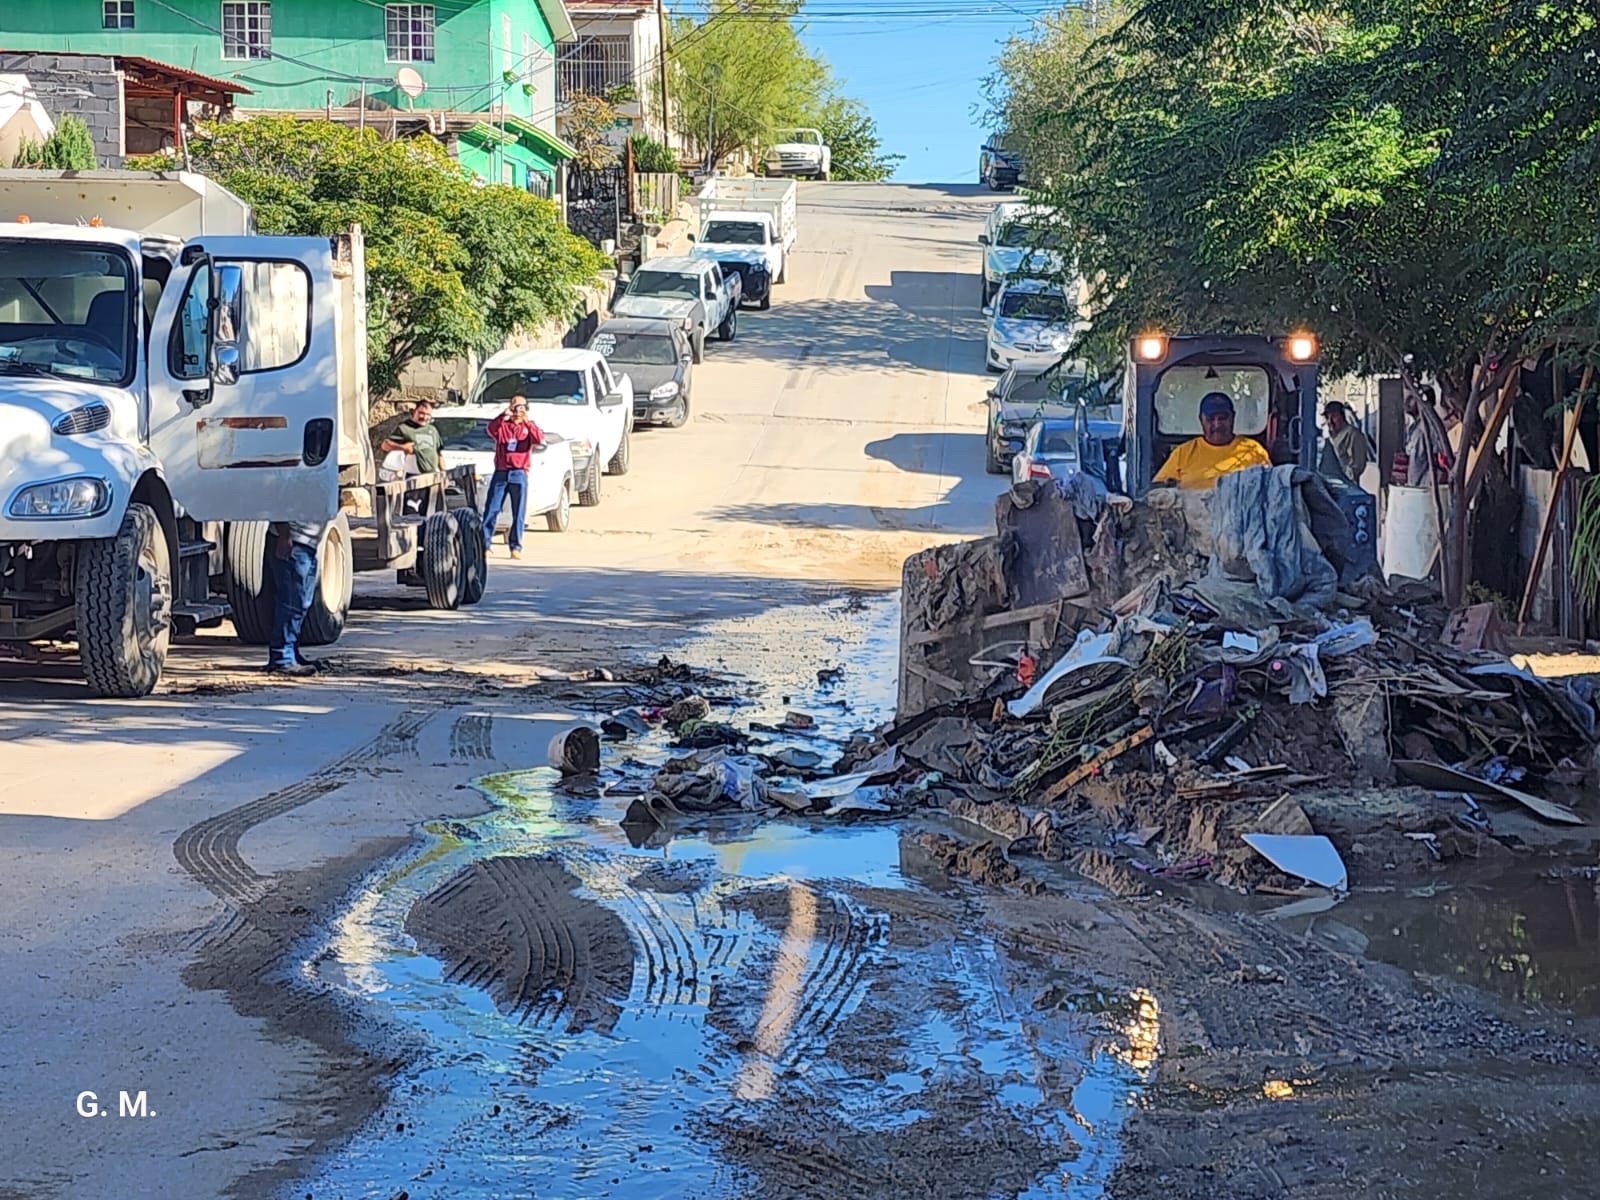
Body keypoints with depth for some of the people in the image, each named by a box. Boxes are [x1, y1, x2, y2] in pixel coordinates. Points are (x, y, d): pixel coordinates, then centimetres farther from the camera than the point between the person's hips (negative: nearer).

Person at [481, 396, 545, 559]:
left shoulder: (528, 427, 11)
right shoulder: (502, 425, 11)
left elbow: (540, 440, -9)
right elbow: (491, 429, -11)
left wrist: (527, 422, -18)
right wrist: (503, 416, -25)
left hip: (519, 474, 0)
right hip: (501, 472, 0)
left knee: (519, 513, -2)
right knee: (491, 509, -2)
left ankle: (516, 546, 2)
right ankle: (484, 543, 1)